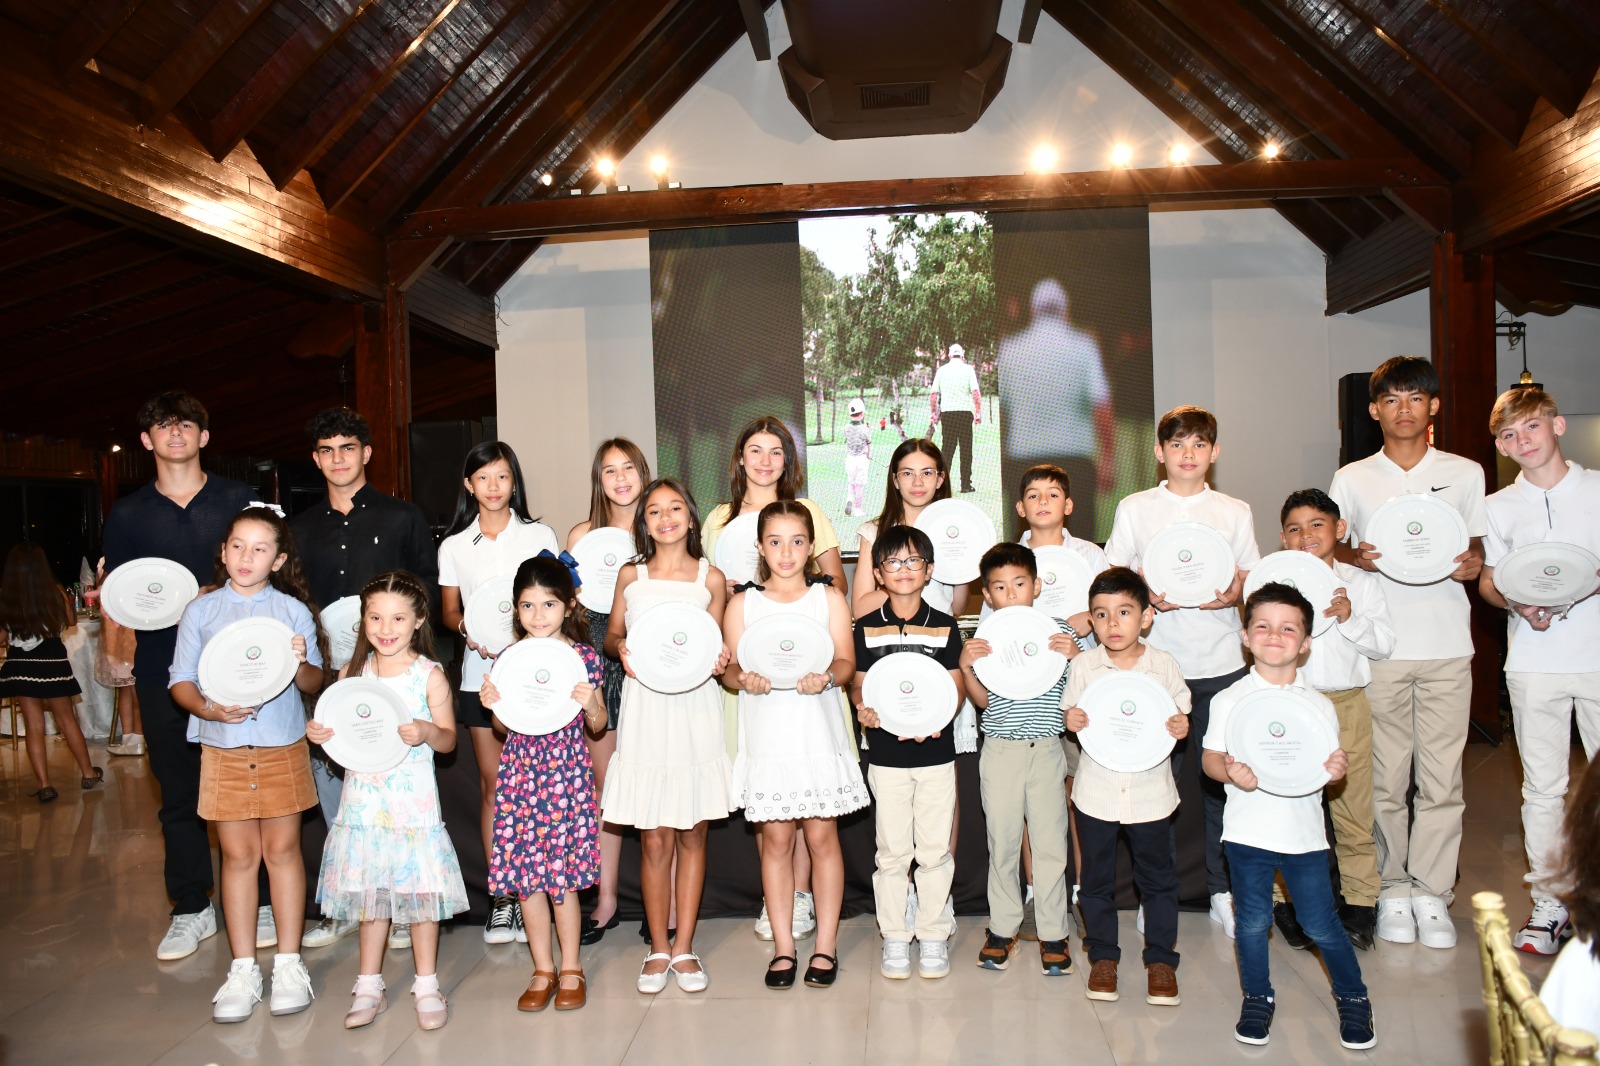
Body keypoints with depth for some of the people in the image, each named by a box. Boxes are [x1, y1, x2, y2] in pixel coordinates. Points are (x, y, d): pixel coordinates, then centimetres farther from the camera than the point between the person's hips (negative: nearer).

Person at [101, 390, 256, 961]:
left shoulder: (239, 500, 6)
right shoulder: (128, 514, 12)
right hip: (162, 668, 2)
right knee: (179, 793, 7)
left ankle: (261, 902, 13)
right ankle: (192, 908, 19)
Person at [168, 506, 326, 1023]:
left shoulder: (293, 610, 1)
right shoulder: (200, 611, 3)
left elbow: (315, 682, 0)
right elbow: (181, 681, 2)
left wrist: (302, 663, -22)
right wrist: (207, 708, -18)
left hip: (283, 748, 0)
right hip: (224, 750, 1)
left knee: (283, 849, 6)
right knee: (238, 855, 6)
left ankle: (289, 962, 17)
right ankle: (243, 969, 17)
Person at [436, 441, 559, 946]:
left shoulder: (540, 536, 4)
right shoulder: (454, 545, 8)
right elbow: (449, 611, 11)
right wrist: (468, 629, -10)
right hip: (480, 673, 1)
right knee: (492, 783, 3)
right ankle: (501, 895, 12)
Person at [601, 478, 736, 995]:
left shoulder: (710, 577, 5)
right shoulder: (630, 576, 7)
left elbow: (719, 642, 12)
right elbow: (612, 634, 14)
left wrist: (720, 659, -9)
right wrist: (620, 649, -7)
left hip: (695, 709, 0)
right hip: (645, 708, 0)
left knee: (692, 834, 7)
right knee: (654, 837, 1)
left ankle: (684, 946, 19)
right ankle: (658, 947, 16)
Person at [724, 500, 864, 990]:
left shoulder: (830, 598, 5)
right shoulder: (742, 604, 6)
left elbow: (846, 662, -2)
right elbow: (729, 669, 2)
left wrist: (825, 677, -24)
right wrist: (745, 678, -20)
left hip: (819, 734, 0)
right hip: (766, 737, 0)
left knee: (822, 837, 4)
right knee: (776, 839, 4)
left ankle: (826, 945, 16)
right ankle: (783, 947, 16)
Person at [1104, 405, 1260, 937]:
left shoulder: (1235, 511, 10)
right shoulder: (1134, 509, 6)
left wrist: (1235, 593, -11)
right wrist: (1145, 596, -14)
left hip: (1221, 661, 1)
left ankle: (1224, 890, 17)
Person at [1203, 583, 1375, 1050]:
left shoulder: (1319, 704, 3)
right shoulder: (1229, 700, -2)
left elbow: (1329, 761, 7)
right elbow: (1210, 756, -2)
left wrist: (1337, 767, -16)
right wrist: (1231, 772, -23)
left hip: (1304, 831, 1)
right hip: (1248, 831, 0)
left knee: (1320, 924, 7)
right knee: (1252, 922, 9)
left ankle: (1353, 998, 30)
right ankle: (1257, 998, 29)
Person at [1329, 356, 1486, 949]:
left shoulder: (1465, 473, 9)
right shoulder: (1352, 479, 7)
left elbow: (1477, 545, 16)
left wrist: (1472, 564, -7)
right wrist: (1356, 559, -11)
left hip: (1447, 644, 1)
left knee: (1441, 774, 1)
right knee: (1386, 775, 3)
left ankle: (1431, 890, 12)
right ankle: (1393, 888, 16)